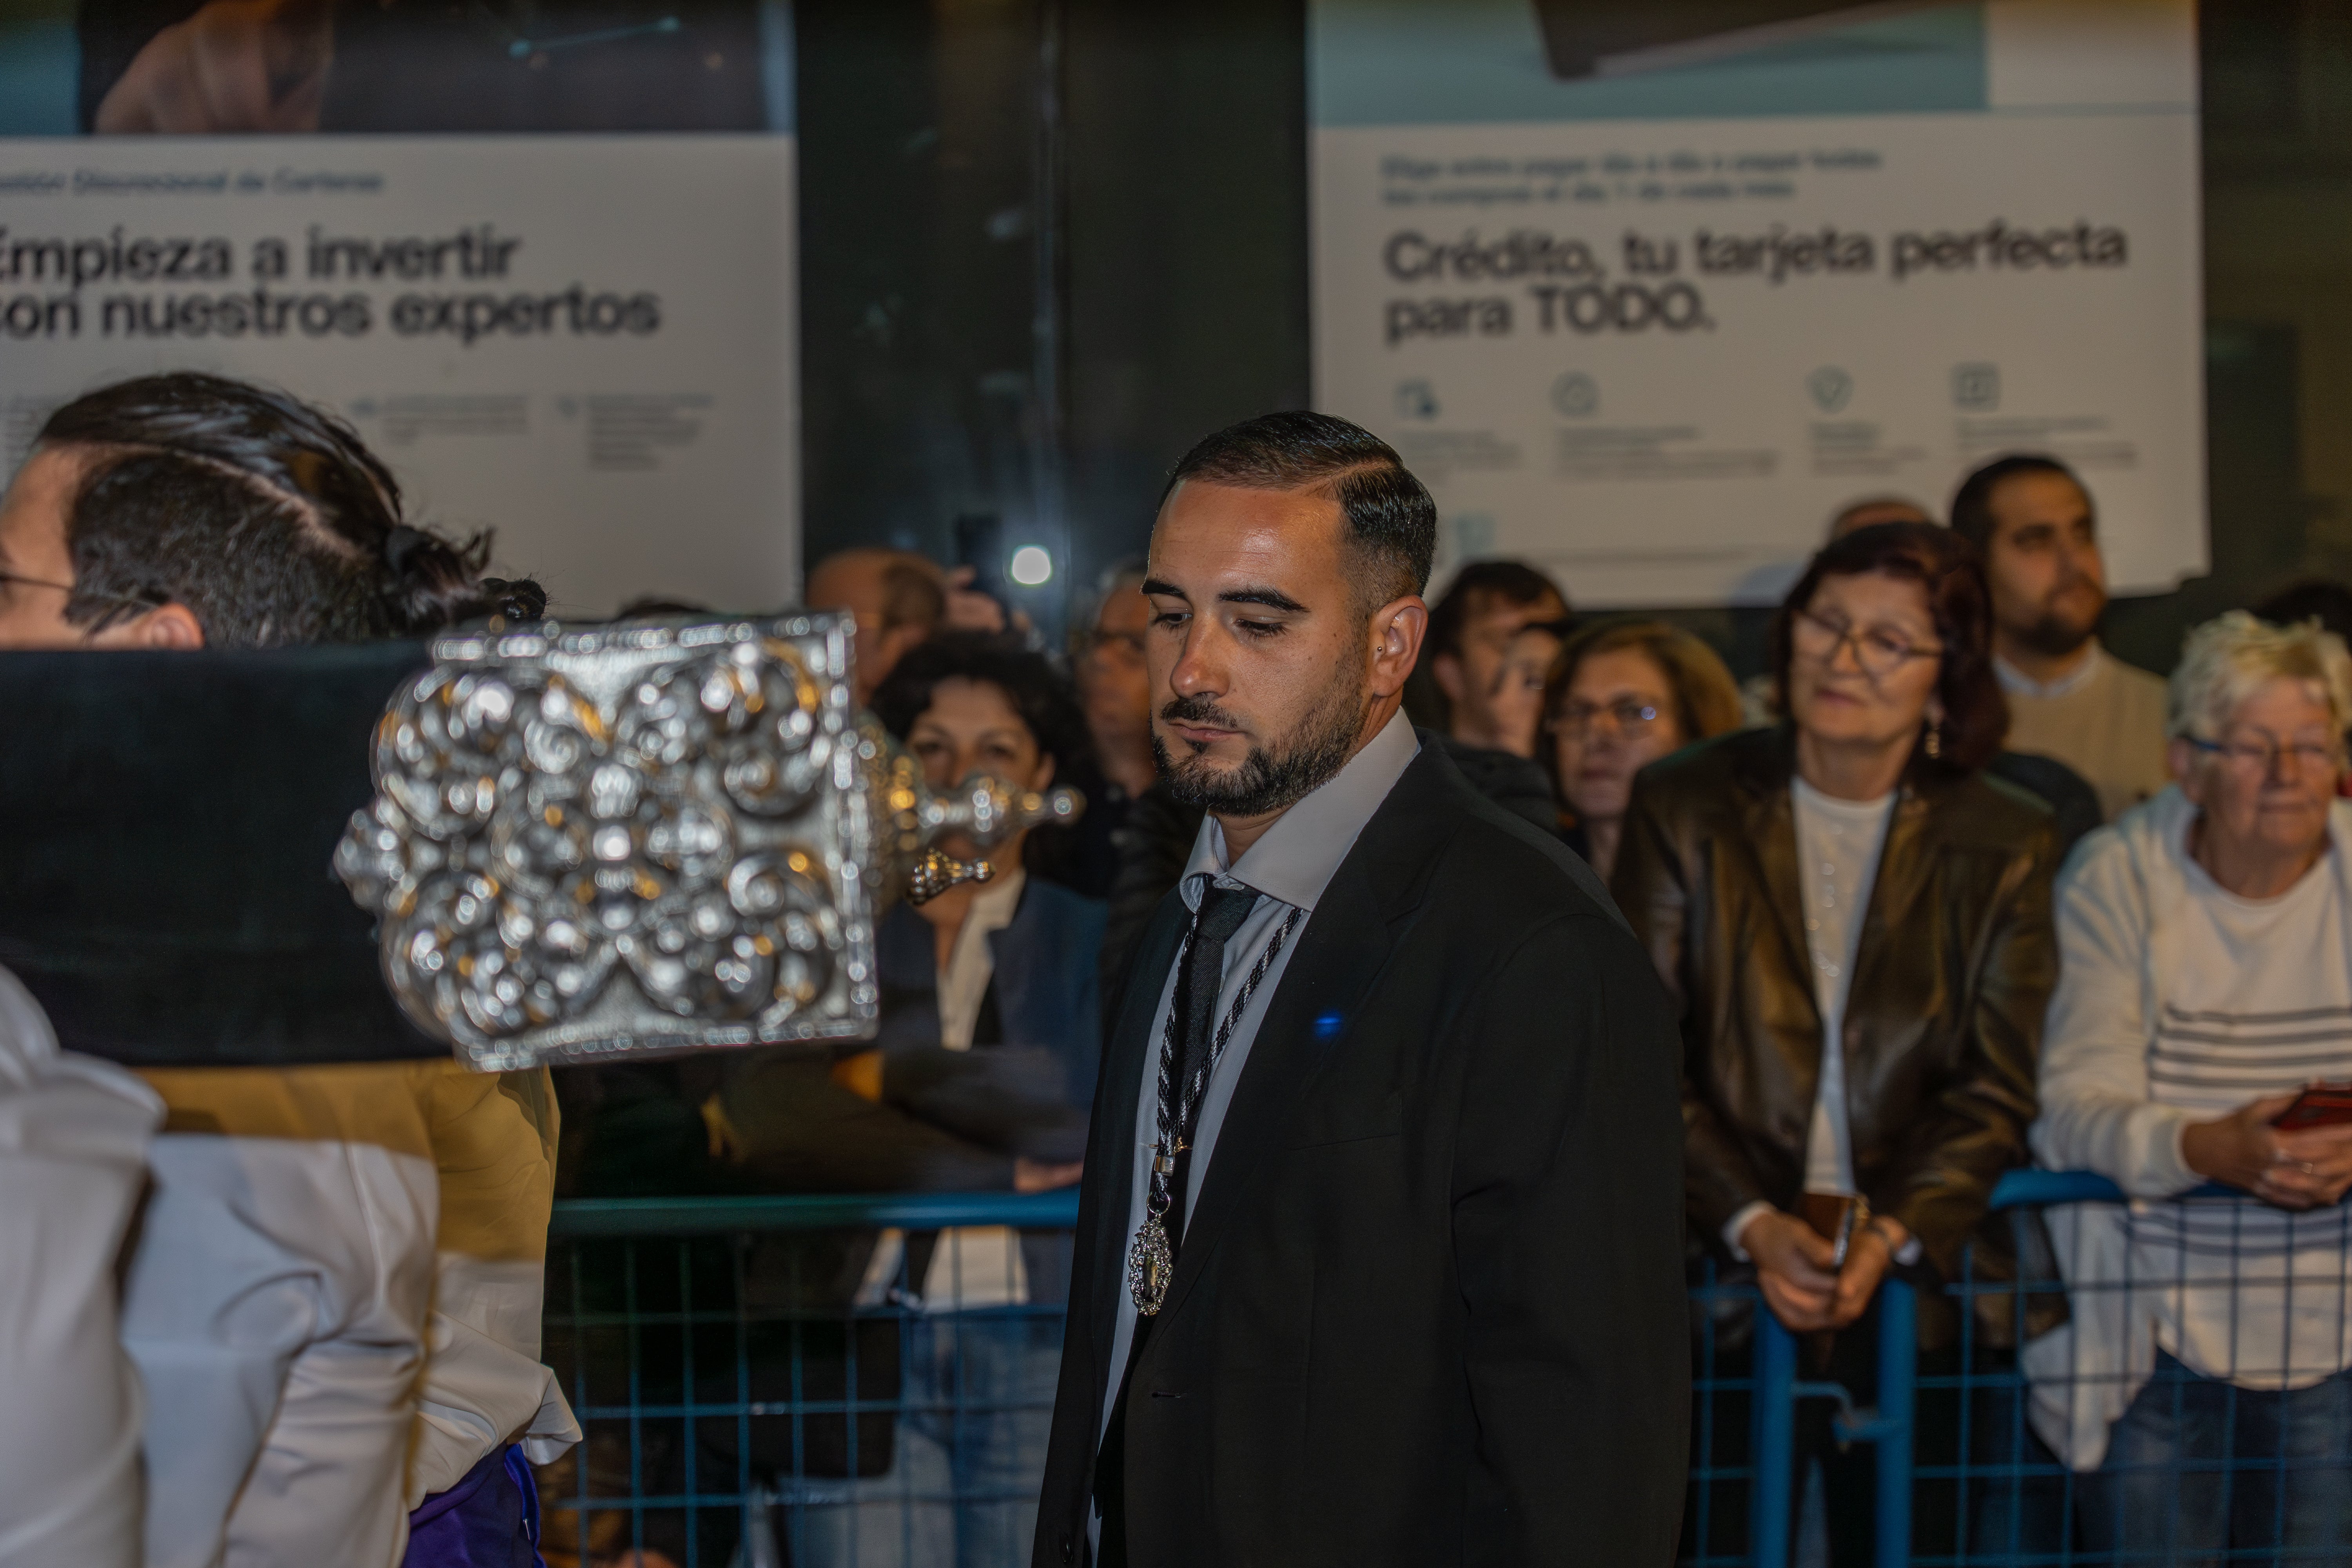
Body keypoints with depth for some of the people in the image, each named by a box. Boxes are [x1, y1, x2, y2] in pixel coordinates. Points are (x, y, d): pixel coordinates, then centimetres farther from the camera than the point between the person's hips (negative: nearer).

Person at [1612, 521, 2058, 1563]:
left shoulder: (2004, 843, 7)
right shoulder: (1684, 808, 6)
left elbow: (1999, 1090, 2)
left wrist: (1891, 1237, -14)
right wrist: (1753, 1227, -13)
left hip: (1919, 1286, 1)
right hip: (1718, 1266, 0)